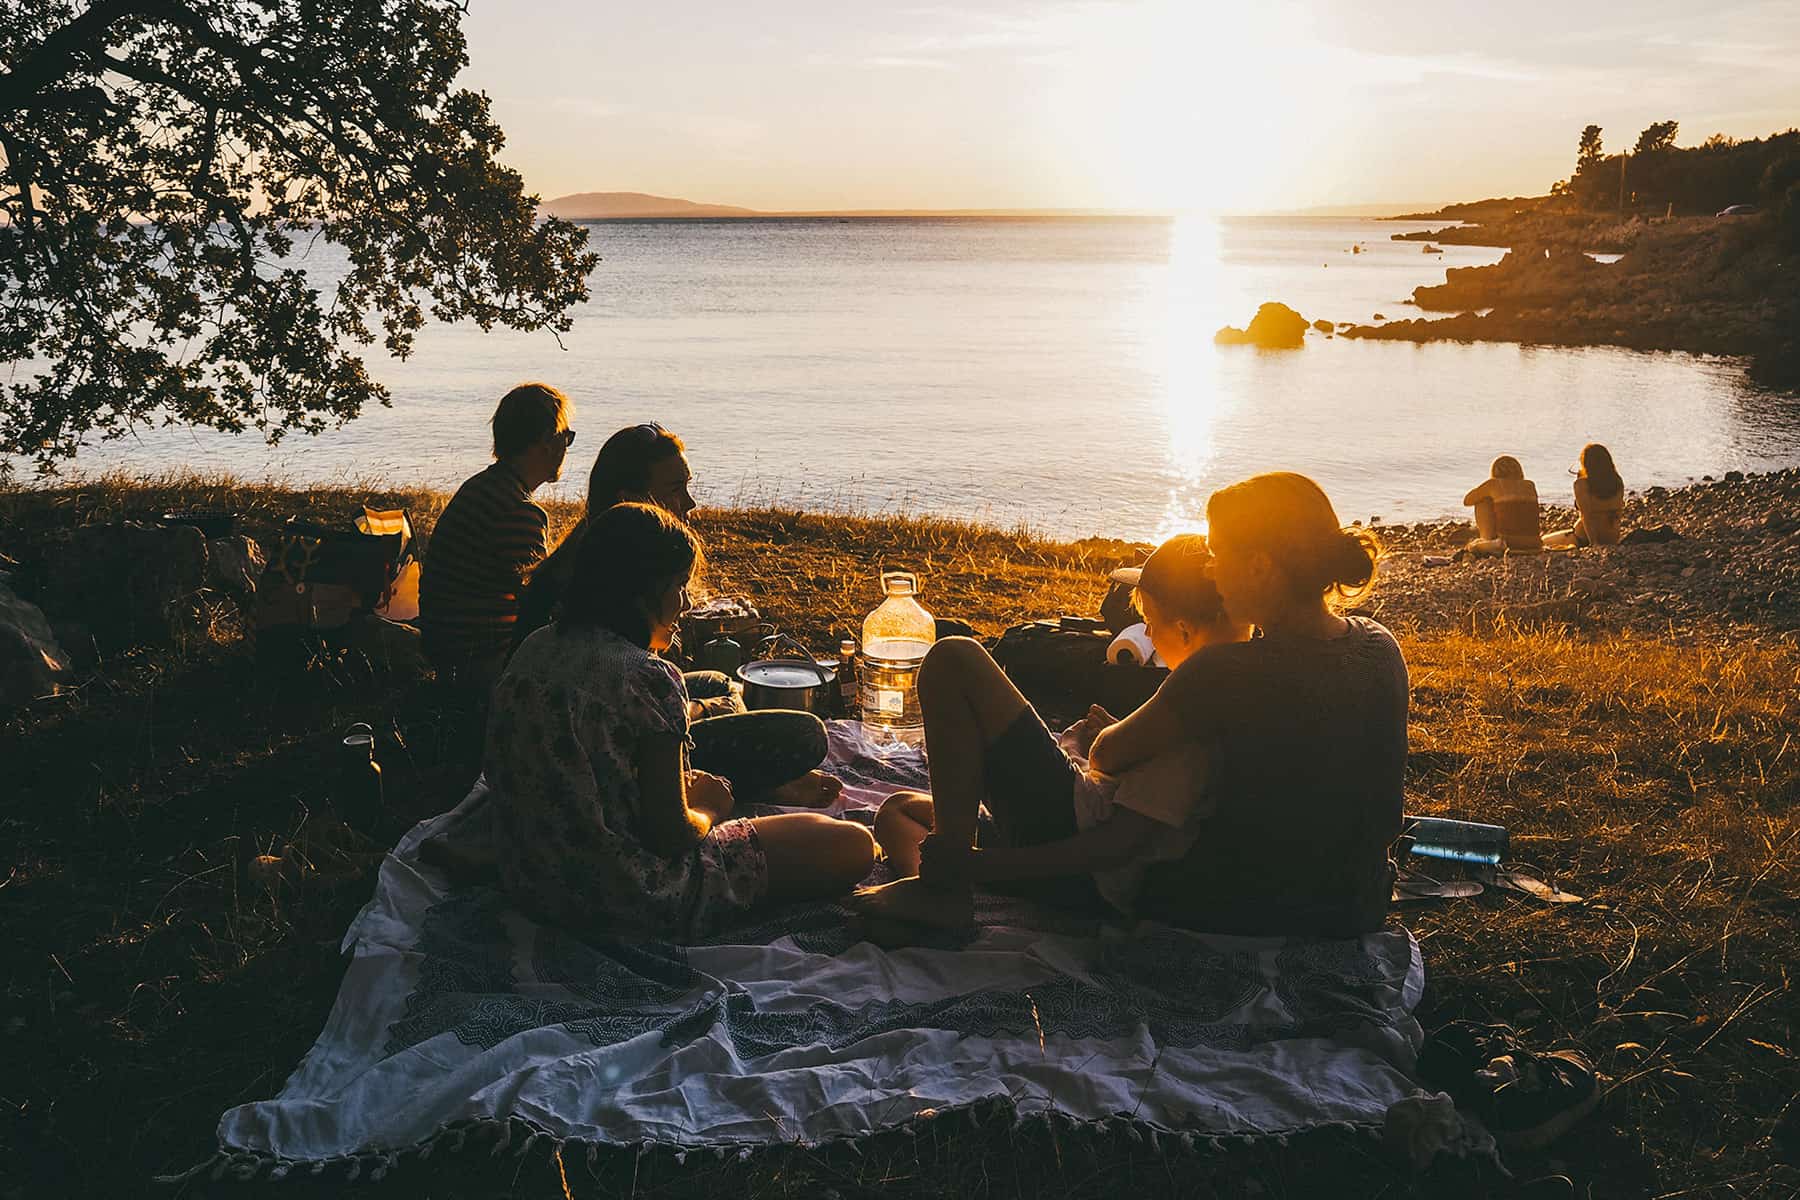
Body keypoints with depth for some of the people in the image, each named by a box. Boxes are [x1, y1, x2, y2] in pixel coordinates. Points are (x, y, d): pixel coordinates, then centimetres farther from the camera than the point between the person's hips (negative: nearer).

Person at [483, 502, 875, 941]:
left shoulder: (532, 650, 2)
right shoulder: (648, 677, -22)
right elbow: (670, 833, -19)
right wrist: (709, 811, 3)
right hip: (627, 900, -8)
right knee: (853, 845, -1)